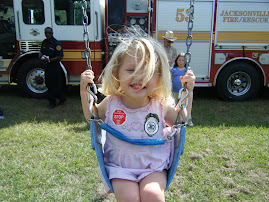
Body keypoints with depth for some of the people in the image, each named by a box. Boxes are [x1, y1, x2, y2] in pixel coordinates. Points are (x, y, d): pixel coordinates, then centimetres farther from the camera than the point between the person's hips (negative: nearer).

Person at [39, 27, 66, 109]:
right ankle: (62, 97, 27)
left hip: (55, 66, -8)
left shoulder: (56, 43, -13)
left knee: (54, 85, 0)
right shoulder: (44, 42, 10)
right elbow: (41, 51, 20)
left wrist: (49, 60, -23)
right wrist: (41, 55, -4)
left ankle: (52, 102, 15)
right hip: (47, 66, 8)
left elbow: (60, 57, -17)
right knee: (48, 83, 14)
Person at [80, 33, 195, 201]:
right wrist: (84, 91, -2)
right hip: (120, 167, 0)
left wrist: (188, 93, -2)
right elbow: (92, 117, 12)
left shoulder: (160, 106, -9)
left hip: (154, 167, 0)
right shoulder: (111, 103, -8)